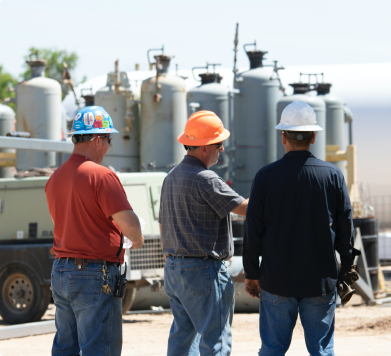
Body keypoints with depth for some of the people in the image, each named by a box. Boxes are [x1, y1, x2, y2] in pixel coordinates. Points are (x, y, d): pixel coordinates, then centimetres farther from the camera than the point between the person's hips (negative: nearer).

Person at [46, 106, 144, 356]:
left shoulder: (56, 178, 11)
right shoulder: (101, 175, -15)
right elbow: (129, 224, -21)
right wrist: (138, 239, 2)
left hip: (61, 272, 8)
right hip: (95, 275, -8)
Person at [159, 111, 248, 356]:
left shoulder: (172, 177, 13)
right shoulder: (206, 180, -17)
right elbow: (245, 207, -16)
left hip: (174, 268, 9)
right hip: (203, 269, -9)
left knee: (182, 336, 11)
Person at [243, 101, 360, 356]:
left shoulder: (266, 176, -5)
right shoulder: (333, 175, -4)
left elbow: (253, 231, -2)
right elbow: (346, 227, 2)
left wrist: (252, 273, 7)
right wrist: (348, 267, 14)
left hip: (277, 280, 0)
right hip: (321, 279, 0)